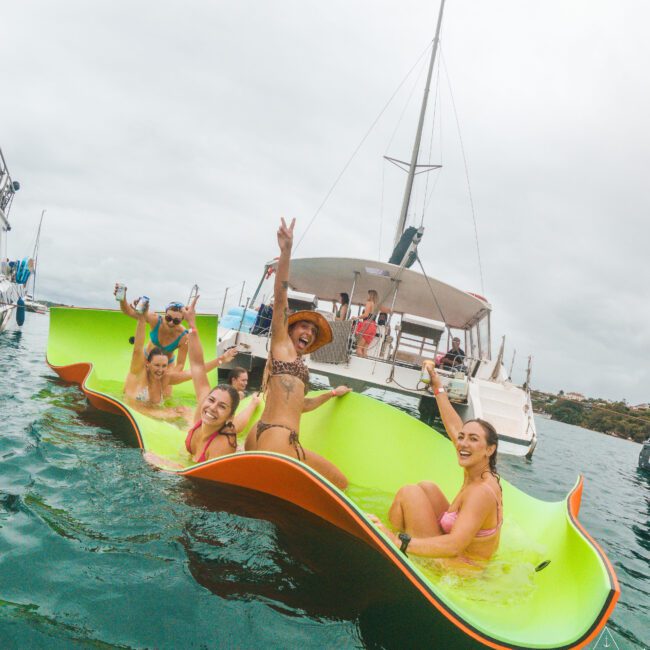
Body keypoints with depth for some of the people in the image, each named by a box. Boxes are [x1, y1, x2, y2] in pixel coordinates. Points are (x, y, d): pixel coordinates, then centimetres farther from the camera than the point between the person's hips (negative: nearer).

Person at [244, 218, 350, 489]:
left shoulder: (295, 363, 31)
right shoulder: (281, 343, 11)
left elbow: (300, 404, 43)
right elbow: (280, 298, -2)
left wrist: (332, 393, 55)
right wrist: (286, 252, -11)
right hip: (277, 438, -9)